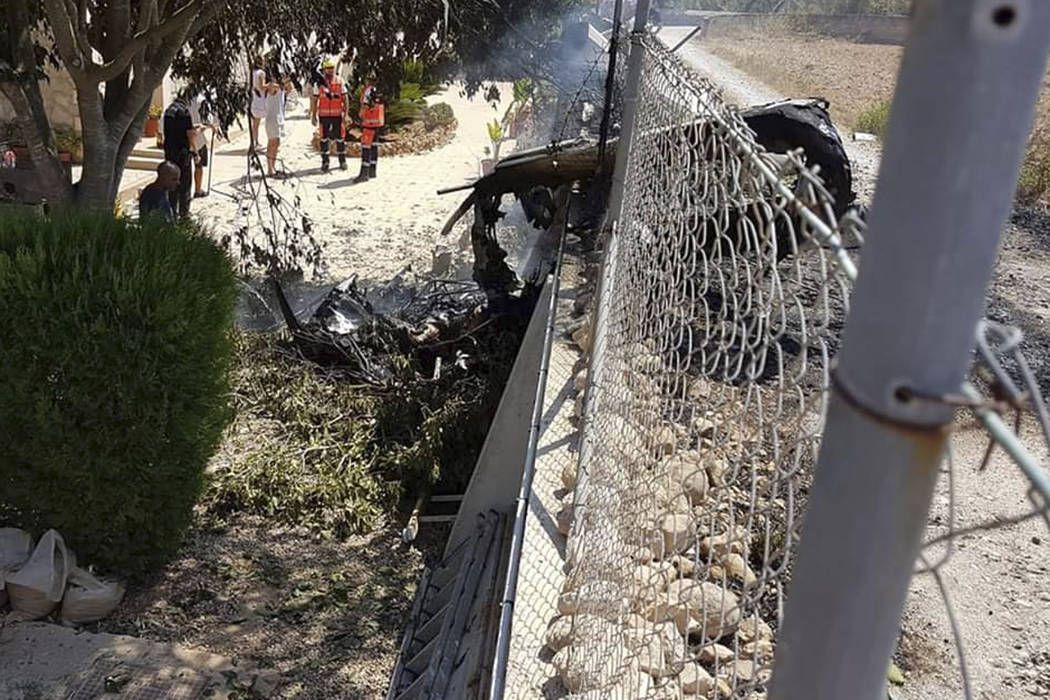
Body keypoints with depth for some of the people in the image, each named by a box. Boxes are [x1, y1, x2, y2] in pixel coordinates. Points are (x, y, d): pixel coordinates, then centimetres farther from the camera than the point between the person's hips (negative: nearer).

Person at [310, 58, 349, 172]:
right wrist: (313, 116, 2)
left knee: (340, 138, 5)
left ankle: (342, 160, 18)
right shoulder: (319, 82, 2)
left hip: (338, 115, 0)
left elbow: (345, 98, 1)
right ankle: (325, 162, 11)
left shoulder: (340, 81, 2)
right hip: (324, 115, 0)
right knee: (324, 139, 3)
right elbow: (314, 100, 6)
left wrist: (346, 114, -6)